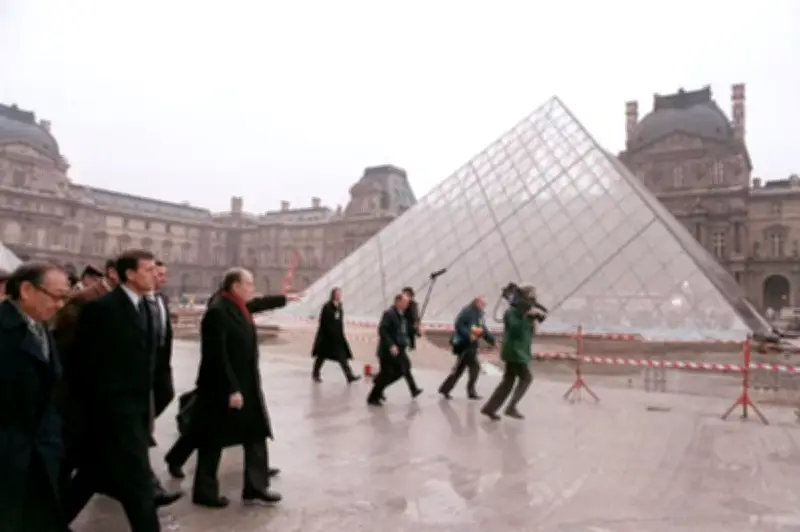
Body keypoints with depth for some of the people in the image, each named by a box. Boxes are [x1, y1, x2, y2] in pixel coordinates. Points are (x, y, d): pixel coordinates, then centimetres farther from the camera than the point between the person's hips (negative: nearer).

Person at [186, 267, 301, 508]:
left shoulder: (239, 307, 6)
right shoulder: (218, 312, -22)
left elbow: (260, 303, 29)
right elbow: (217, 356, -24)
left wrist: (285, 298, 41)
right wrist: (231, 390, -24)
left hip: (247, 386, 9)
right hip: (221, 389, -9)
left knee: (257, 435, 11)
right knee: (213, 441, 7)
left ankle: (255, 487, 22)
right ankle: (204, 492, 23)